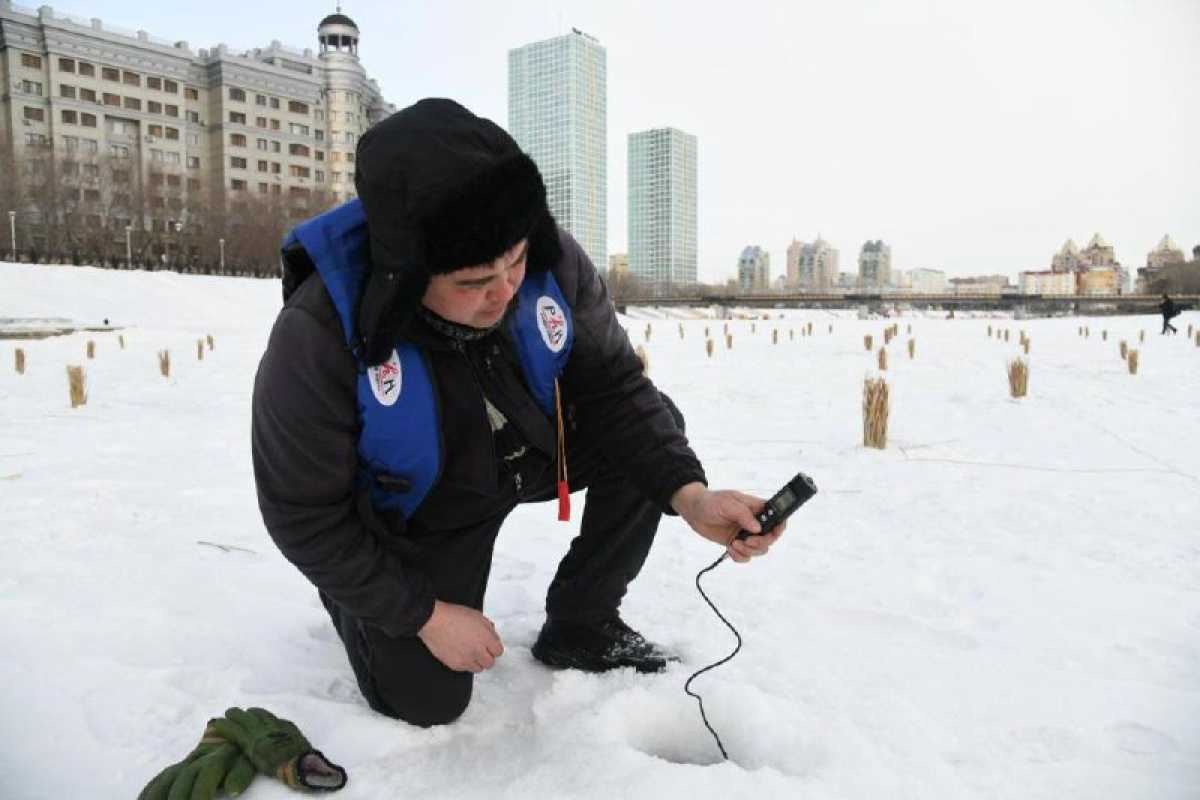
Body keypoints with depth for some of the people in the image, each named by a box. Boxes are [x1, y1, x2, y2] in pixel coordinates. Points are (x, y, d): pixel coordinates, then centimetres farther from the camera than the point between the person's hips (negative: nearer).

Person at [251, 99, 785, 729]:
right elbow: (303, 514, -22)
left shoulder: (553, 260, -26)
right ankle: (351, 592, 27)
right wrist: (424, 613, -19)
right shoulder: (320, 336, -35)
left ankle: (579, 627, 3)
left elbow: (613, 386, -14)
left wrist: (689, 494, -30)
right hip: (418, 515, -3)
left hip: (529, 454, 4)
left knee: (651, 435, -17)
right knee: (425, 700, -7)